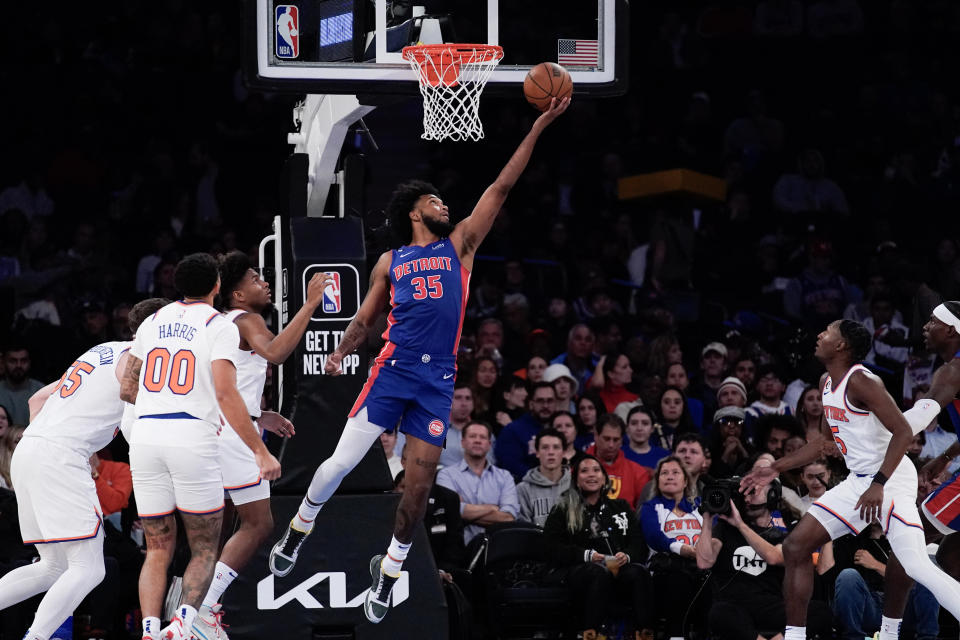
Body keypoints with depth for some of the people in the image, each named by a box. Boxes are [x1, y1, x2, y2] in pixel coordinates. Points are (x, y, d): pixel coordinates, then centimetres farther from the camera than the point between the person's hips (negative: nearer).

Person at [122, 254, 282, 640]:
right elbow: (226, 395, -10)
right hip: (193, 440, -4)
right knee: (204, 550, 8)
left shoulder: (153, 322, 15)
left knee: (158, 550, 11)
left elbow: (127, 389, 19)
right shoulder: (219, 326, 0)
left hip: (146, 436, 4)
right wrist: (261, 451, -9)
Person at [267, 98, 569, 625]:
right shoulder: (391, 262, 14)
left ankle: (388, 571, 13)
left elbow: (501, 187, 10)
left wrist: (539, 127, 6)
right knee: (342, 460, -8)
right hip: (393, 369, -1)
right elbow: (364, 319, 16)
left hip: (438, 379, 1)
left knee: (420, 482, -2)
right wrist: (340, 354, -5)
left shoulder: (459, 244, 14)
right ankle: (297, 531, 15)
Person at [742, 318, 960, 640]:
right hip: (858, 481, 10)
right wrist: (775, 468, 25)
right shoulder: (827, 383, 11)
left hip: (890, 480, -10)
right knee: (796, 547, 6)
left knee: (916, 566, -24)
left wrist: (879, 485, -30)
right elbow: (825, 441, 25)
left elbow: (903, 432, -23)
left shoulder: (860, 381, -17)